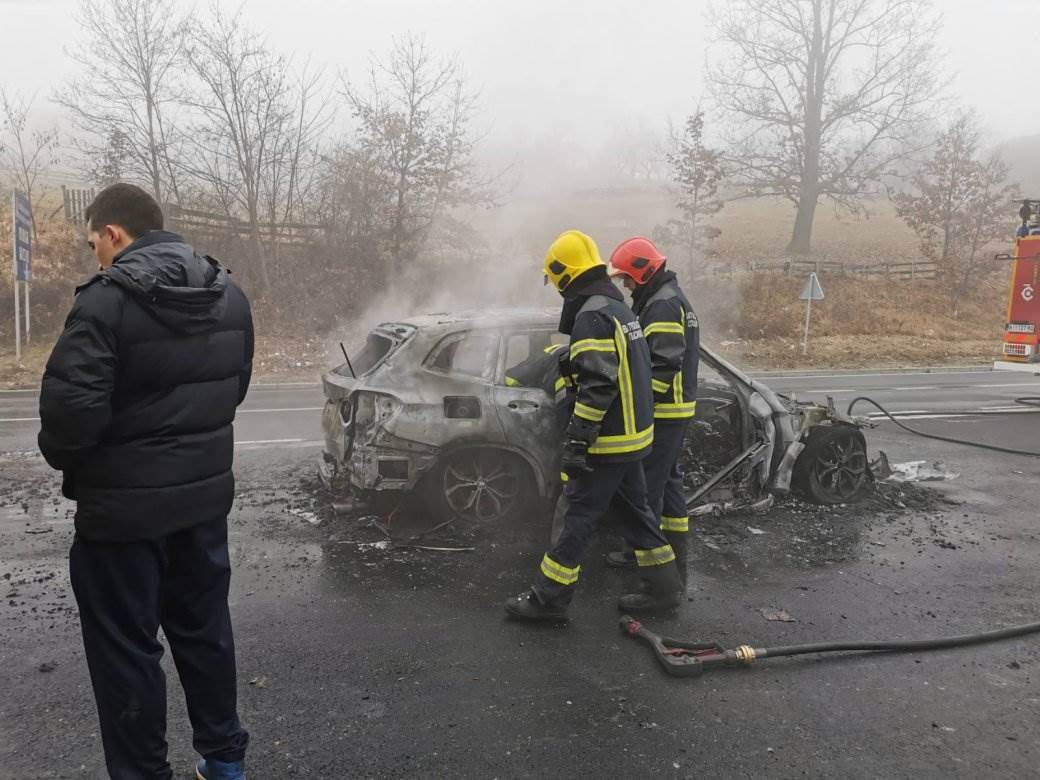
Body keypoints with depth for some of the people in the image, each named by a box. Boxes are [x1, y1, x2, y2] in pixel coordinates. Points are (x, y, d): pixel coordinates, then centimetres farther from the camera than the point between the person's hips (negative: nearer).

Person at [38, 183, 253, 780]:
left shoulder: (108, 300, -19)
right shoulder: (229, 294, 4)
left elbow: (72, 407, -24)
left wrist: (61, 456, -4)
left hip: (124, 506, -7)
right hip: (206, 492, 7)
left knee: (126, 648, 9)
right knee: (205, 628, 20)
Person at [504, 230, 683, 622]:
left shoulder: (592, 314, -18)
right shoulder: (619, 307, 14)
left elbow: (597, 385, -25)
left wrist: (577, 441, -24)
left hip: (608, 441, -10)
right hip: (633, 433, 10)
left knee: (579, 516, -2)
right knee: (634, 509, 18)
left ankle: (549, 597, 8)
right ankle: (663, 587, 27)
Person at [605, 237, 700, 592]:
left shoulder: (662, 305, -17)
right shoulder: (672, 299, 17)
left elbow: (664, 364, -25)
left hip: (663, 411, -11)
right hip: (675, 408, 11)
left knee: (648, 482, 0)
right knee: (667, 478, 17)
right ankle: (676, 548, 27)